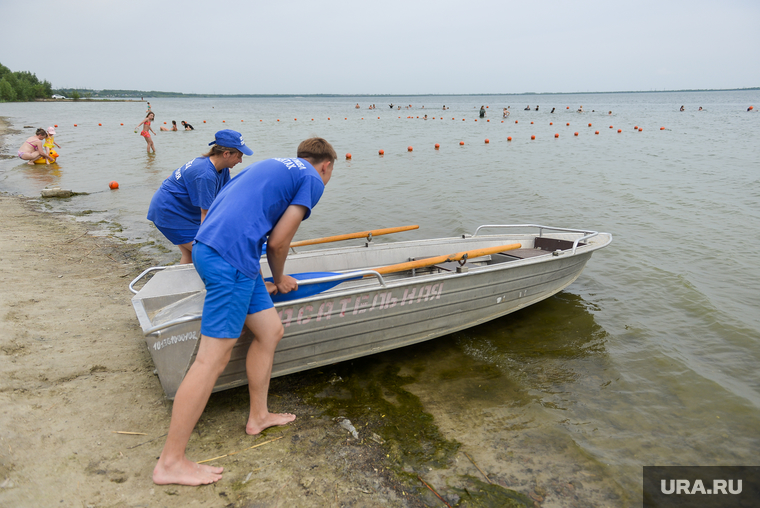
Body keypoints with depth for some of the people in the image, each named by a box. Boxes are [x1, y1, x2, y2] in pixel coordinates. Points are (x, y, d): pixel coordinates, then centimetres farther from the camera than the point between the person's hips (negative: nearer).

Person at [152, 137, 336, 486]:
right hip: (231, 258, -10)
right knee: (213, 359, -5)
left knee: (271, 331, 17)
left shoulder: (274, 166, 28)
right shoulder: (312, 180, 2)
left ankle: (258, 416, 31)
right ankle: (170, 463, 4)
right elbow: (278, 242, -3)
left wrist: (260, 283, 35)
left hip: (210, 246, 10)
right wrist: (279, 279, 17)